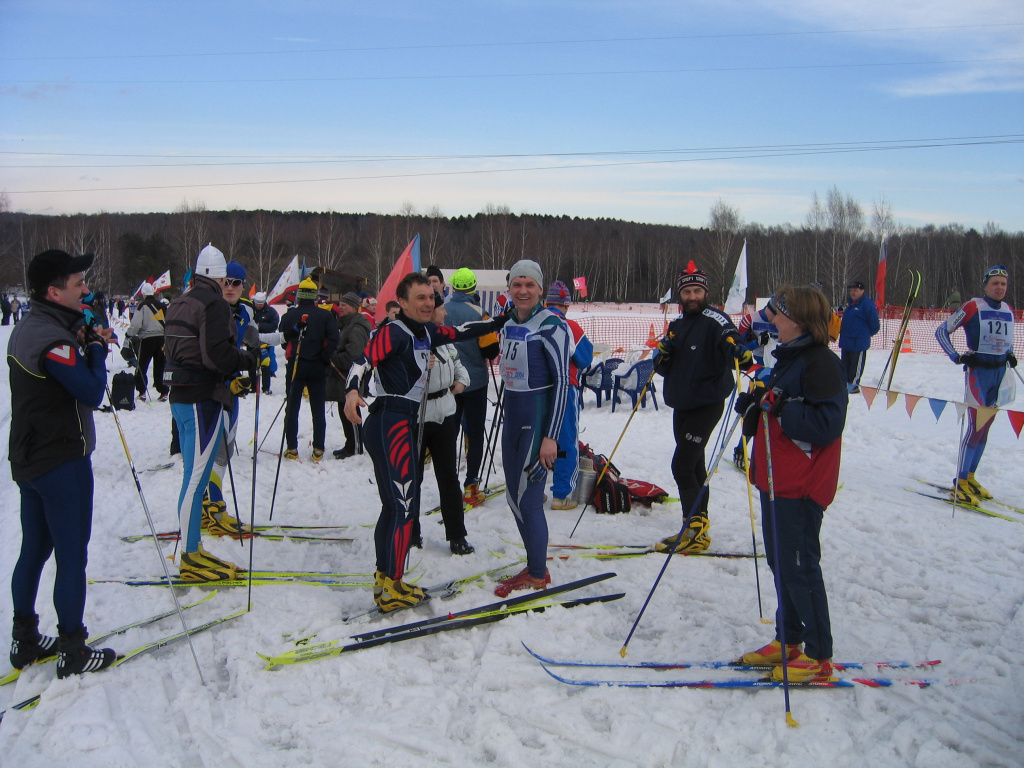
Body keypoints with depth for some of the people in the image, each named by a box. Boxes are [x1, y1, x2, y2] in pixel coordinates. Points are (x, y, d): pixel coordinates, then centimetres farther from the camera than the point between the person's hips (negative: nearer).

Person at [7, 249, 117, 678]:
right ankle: (73, 652, 12)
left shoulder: (26, 329, 8)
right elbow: (92, 393, -21)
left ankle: (25, 641, 30)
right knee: (72, 558, 1)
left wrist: (86, 344, 1)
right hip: (63, 464, -10)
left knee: (33, 551, 18)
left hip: (29, 460, 10)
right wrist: (97, 348, -8)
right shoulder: (52, 340, -23)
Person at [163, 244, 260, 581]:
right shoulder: (214, 303, -12)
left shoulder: (179, 303, 17)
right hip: (203, 400, -10)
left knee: (194, 473, 15)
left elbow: (172, 349, 18)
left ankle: (192, 550, 22)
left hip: (181, 397, 10)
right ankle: (190, 558, -1)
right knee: (197, 476, -6)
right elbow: (216, 353, -24)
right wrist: (249, 360, -7)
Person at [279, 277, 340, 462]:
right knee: (318, 409, 7)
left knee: (292, 407, 8)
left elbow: (282, 338, 1)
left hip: (295, 366, 0)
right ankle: (318, 449, 7)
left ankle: (292, 448, 7)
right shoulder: (325, 315, -4)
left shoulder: (289, 315, -2)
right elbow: (333, 339, -13)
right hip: (317, 369, 0)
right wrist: (325, 358, -4)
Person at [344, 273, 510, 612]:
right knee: (404, 507, -10)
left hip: (406, 426, 10)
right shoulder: (393, 332, -10)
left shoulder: (426, 332, 15)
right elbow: (363, 360, -23)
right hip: (390, 426, -10)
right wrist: (352, 391, -42)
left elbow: (460, 332, 26)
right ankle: (392, 590, -3)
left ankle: (384, 580, 25)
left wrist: (502, 321, 26)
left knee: (394, 506, 15)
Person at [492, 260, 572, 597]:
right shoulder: (508, 324, 10)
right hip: (512, 414, 8)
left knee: (527, 499, -4)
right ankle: (534, 566, 27)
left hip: (538, 416, -8)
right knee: (514, 496, 13)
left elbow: (562, 382, -16)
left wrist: (551, 437, -20)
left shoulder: (551, 325, -14)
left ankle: (538, 577, 11)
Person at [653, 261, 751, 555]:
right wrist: (662, 354, -9)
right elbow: (664, 369, 12)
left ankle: (695, 529, -2)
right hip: (681, 405, 8)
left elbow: (732, 343, -29)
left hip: (706, 404, -8)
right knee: (694, 465, 14)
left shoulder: (714, 320, -11)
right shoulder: (677, 324, 11)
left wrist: (740, 351, -51)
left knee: (682, 465, -12)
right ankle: (697, 530, 25)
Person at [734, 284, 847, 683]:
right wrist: (756, 403, 4)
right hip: (775, 477, 10)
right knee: (780, 561, 16)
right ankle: (788, 640, 29)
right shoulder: (789, 358, 16)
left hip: (801, 484, -10)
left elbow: (825, 425, -22)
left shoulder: (822, 364, -15)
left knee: (799, 565, -4)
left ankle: (818, 656, 8)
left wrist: (780, 406, -28)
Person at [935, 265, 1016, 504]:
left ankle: (970, 477, 21)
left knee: (985, 428, 11)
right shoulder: (973, 307, -10)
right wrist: (957, 357, -16)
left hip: (1001, 373, 6)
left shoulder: (1008, 310, 9)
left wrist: (1010, 354, 8)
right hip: (979, 372, -6)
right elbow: (942, 331, -7)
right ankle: (960, 484, -4)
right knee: (975, 428, -10)